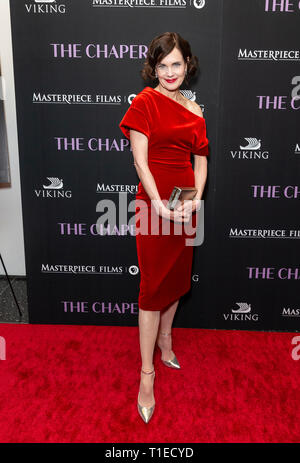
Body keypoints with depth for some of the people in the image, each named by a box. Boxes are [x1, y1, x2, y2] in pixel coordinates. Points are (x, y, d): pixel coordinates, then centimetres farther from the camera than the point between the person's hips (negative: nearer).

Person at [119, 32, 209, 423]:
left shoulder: (194, 110, 11)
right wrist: (160, 205, -22)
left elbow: (201, 159, 9)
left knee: (177, 276, 15)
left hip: (186, 202, 6)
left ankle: (165, 338, 39)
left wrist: (195, 199, -8)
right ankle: (147, 373, 10)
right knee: (153, 285, -2)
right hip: (154, 201, -5)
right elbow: (140, 161, -12)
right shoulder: (144, 102, -5)